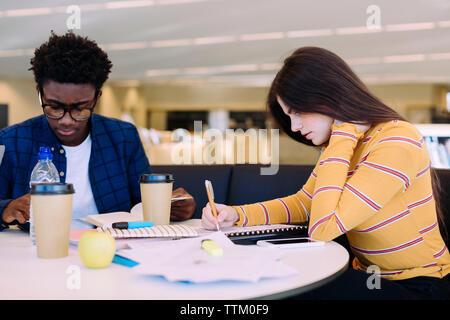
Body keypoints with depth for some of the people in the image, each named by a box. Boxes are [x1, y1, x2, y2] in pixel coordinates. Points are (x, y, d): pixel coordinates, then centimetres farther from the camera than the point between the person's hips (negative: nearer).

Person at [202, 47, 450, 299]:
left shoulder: (397, 143, -23)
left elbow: (321, 229, -27)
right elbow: (303, 203, 12)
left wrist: (342, 135, -22)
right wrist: (237, 215, -4)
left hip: (418, 288, -7)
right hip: (370, 276, 7)